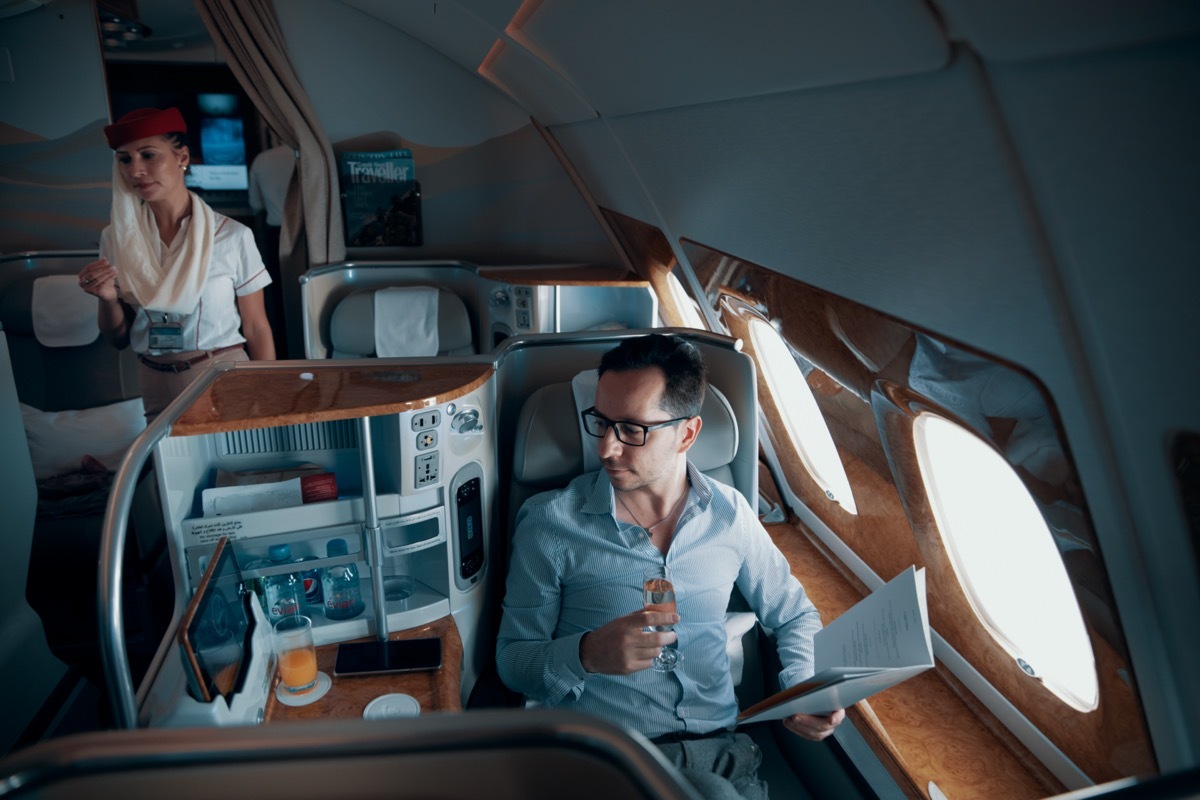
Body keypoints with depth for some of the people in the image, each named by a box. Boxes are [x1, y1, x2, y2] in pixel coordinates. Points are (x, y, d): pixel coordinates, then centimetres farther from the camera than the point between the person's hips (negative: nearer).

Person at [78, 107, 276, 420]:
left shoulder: (232, 236, -10)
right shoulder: (116, 239, 0)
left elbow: (256, 329, -4)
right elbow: (119, 339, 7)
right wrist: (108, 299, -12)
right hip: (155, 387, 3)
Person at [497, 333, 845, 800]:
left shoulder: (729, 513, 5)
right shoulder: (549, 521, -4)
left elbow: (794, 615, 18)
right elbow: (511, 660, -1)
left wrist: (809, 691, -1)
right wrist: (586, 654, -21)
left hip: (722, 747, 5)